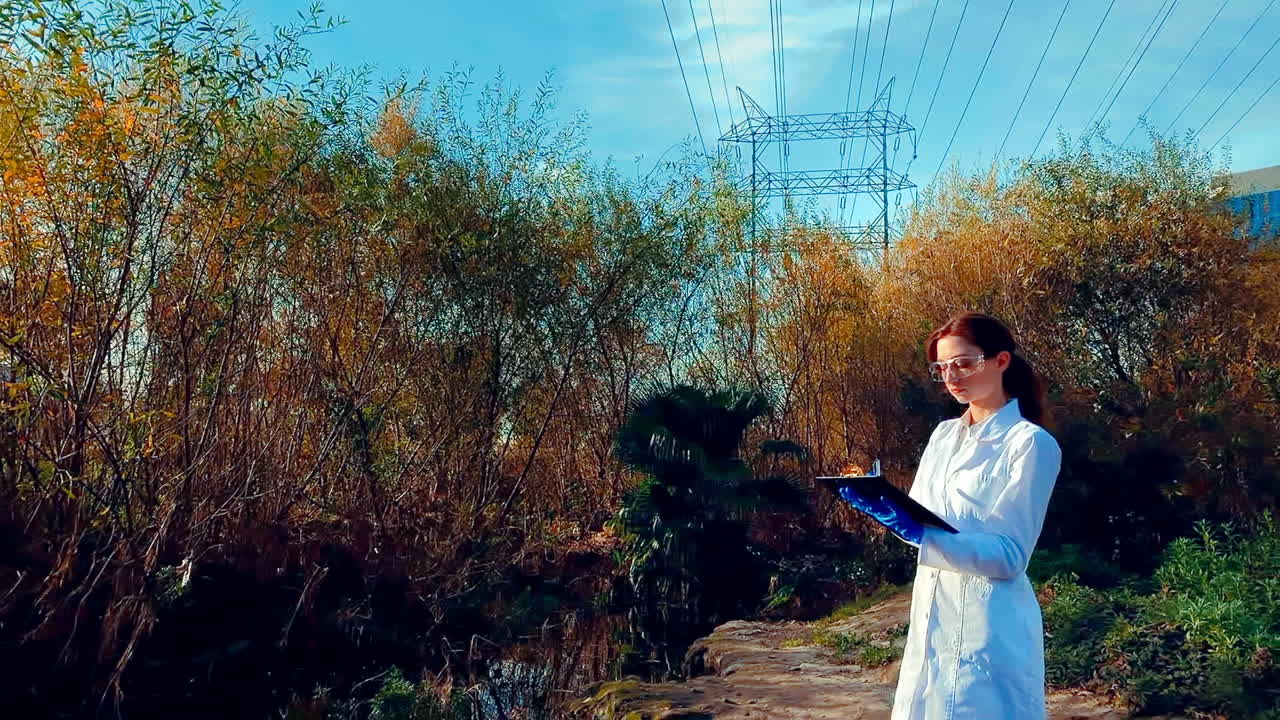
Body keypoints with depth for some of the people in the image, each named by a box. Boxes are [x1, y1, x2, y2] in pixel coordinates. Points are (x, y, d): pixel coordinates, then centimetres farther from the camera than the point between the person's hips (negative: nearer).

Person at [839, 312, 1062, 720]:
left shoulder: (1032, 443, -11)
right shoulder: (943, 435, 9)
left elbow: (1010, 556, -16)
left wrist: (921, 536, -28)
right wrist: (880, 505, -9)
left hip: (987, 626, -6)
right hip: (931, 616, 6)